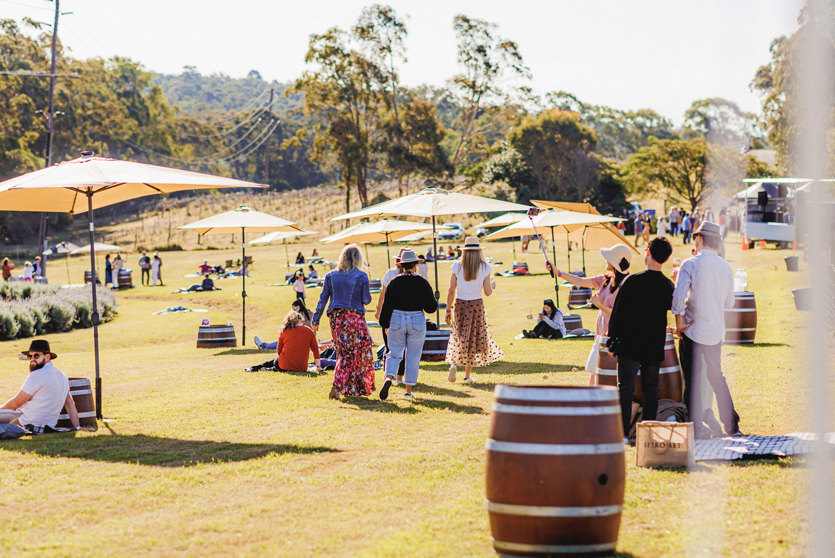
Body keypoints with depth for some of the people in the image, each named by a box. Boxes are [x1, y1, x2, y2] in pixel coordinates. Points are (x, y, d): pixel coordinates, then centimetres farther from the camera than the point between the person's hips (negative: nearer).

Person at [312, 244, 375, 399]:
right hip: (354, 317, -4)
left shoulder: (331, 276, 4)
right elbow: (366, 300, -3)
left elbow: (323, 299, 3)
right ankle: (336, 388, -8)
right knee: (353, 353, 2)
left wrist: (316, 320, 6)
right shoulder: (361, 276, -5)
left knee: (343, 351, 14)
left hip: (336, 317, 4)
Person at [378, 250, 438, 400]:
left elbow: (387, 305, 0)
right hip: (417, 321, -1)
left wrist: (385, 324, 9)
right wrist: (433, 301, 16)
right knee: (413, 357, 9)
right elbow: (431, 307, -6)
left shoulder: (394, 282, -3)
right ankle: (408, 390, 10)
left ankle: (389, 378, -20)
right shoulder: (422, 283, -6)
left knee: (394, 354, 8)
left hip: (396, 320, 1)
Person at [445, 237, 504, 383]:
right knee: (474, 338, 11)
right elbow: (487, 292, -5)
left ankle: (454, 363, -11)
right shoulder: (484, 268, -6)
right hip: (477, 305, -1)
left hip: (460, 305, 1)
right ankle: (467, 374, 14)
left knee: (460, 337, 15)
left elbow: (452, 291, -5)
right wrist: (492, 286, 17)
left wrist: (448, 310, 3)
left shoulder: (457, 267, -5)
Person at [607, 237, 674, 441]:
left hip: (630, 344, -4)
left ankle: (622, 433, -6)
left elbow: (618, 313, -10)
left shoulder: (633, 281, -13)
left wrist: (612, 340, -4)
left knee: (625, 389, 0)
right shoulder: (668, 286, 2)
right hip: (655, 347, 4)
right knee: (651, 388, 12)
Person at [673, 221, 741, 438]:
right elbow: (729, 302, 11)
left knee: (693, 380, 2)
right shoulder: (726, 268, 3)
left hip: (693, 330, -5)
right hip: (716, 331, 5)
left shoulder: (690, 264, -12)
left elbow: (678, 296, -20)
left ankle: (696, 429, 2)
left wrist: (679, 322, -9)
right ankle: (731, 425, 18)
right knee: (716, 376, 17)